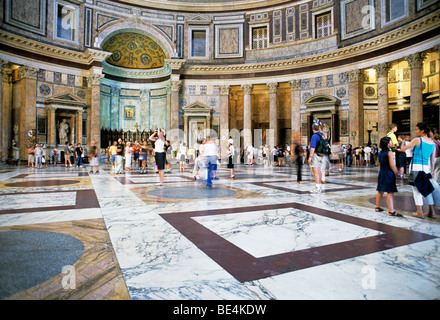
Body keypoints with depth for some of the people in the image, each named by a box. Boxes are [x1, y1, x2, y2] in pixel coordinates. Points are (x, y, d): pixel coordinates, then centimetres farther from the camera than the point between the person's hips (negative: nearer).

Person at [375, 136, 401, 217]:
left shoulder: (380, 152, 10)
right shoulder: (389, 153, -14)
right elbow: (392, 166, -17)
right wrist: (396, 174, -9)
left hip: (381, 173, 8)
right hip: (389, 174, -8)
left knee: (380, 191, 17)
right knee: (390, 192, -8)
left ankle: (377, 207, 26)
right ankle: (391, 211, -9)